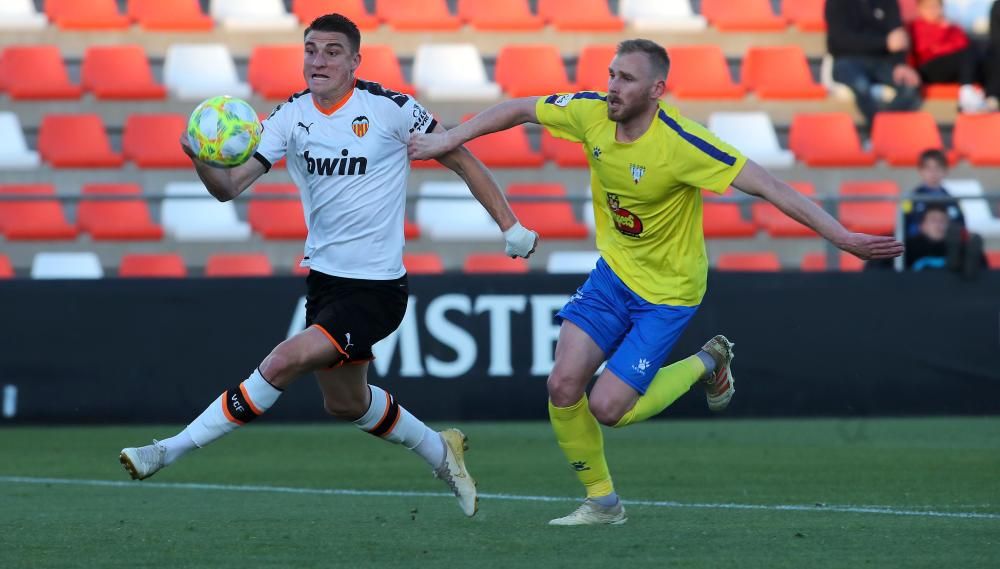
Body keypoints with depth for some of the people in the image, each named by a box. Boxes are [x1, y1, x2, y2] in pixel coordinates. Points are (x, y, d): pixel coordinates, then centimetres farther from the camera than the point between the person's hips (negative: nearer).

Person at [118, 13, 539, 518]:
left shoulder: (389, 108, -13)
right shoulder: (291, 117, -3)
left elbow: (460, 159, -2)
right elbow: (230, 186, -11)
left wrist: (510, 226, -3)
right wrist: (202, 161, -34)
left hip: (376, 287, -7)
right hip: (323, 276, 7)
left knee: (285, 361, -22)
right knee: (345, 403, 20)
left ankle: (174, 449, -15)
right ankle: (440, 452, 44)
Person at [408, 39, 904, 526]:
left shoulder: (680, 143, -29)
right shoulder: (592, 113, -12)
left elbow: (767, 186, -30)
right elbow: (517, 109, 4)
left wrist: (844, 238, -34)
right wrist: (449, 140, 1)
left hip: (668, 290, -5)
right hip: (613, 271, 5)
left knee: (607, 408, -9)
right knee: (563, 386, -7)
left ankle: (704, 364, 18)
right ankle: (601, 502, 14)